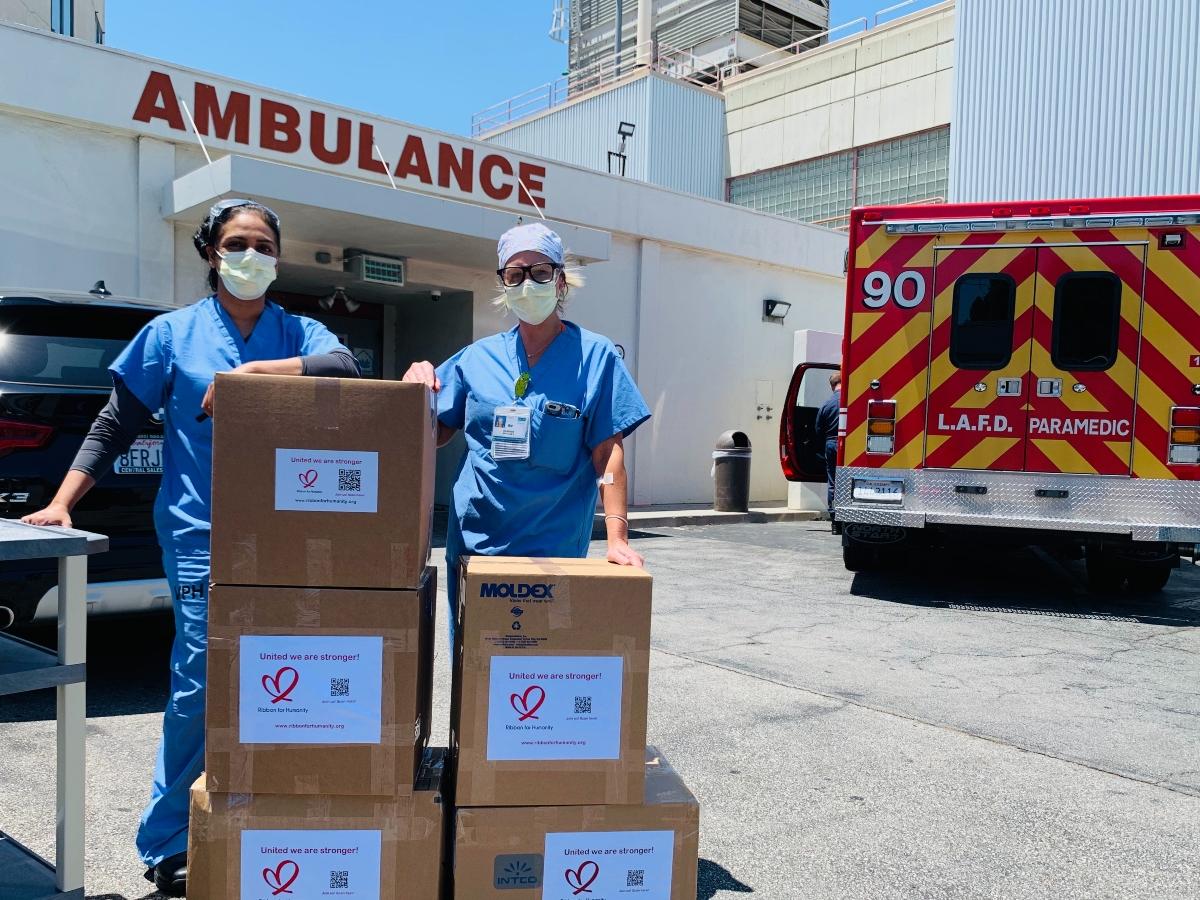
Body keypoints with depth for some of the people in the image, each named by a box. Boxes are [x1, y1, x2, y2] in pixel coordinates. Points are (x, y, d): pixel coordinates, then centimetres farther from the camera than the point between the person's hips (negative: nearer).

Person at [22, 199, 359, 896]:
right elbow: (117, 424, 9)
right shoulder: (173, 333, 8)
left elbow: (344, 367, -12)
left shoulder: (299, 332, 10)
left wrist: (251, 370, -17)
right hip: (202, 533, -2)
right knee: (199, 685, -3)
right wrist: (62, 502, 2)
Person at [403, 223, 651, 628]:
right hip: (473, 544, 3)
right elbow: (431, 435, 11)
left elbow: (609, 454, -8)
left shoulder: (595, 356, -3)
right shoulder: (478, 357, 6)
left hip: (555, 549, -3)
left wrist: (617, 538, -17)